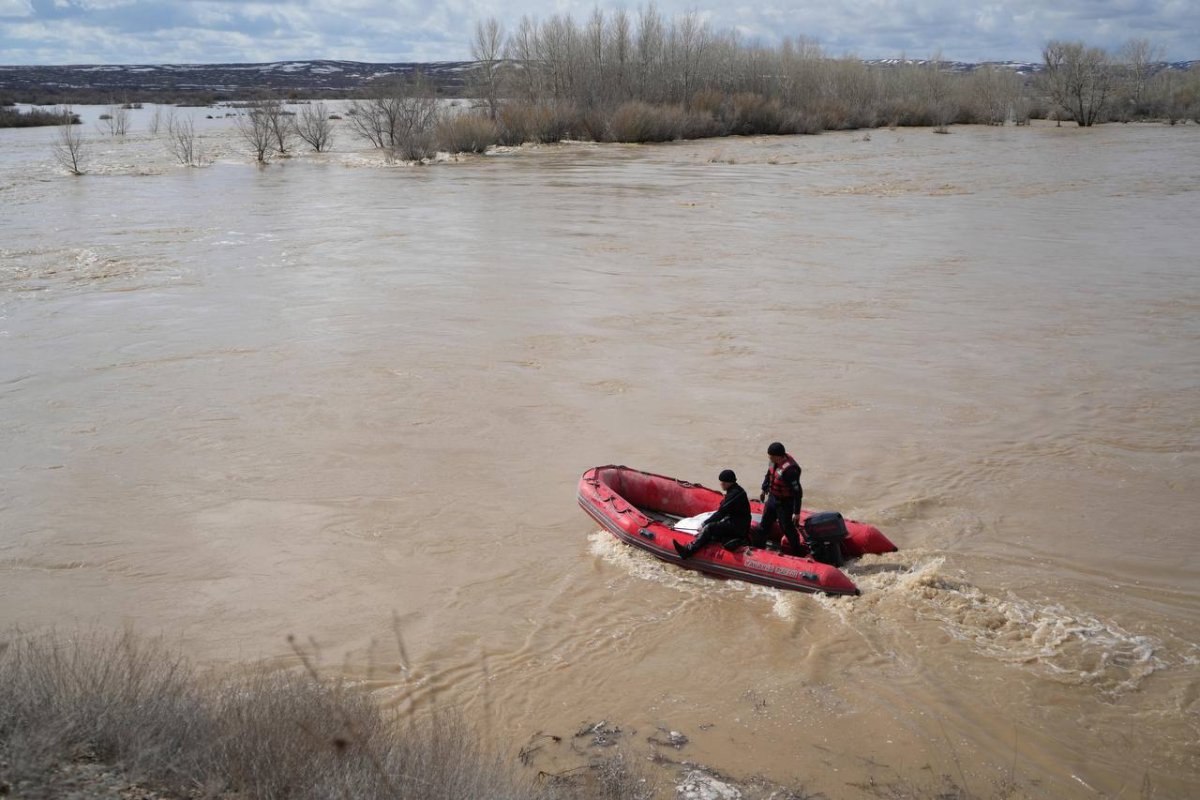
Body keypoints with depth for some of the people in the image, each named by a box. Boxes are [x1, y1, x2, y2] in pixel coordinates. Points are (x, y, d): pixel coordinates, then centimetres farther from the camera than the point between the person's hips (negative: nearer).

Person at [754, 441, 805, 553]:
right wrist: (764, 490, 27)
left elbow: (797, 491, -27)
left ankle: (797, 554, 24)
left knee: (788, 529, 6)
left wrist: (797, 512, -23)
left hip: (785, 503, -8)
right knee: (765, 524, 20)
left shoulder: (789, 470, -33)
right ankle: (757, 547, 37)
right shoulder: (774, 461, -8)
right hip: (772, 498, 8)